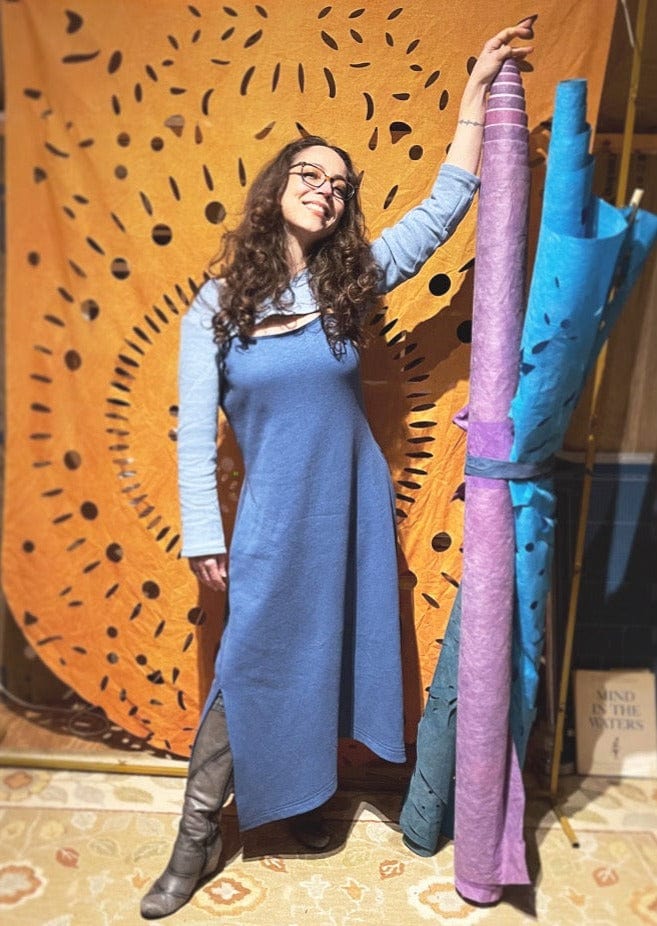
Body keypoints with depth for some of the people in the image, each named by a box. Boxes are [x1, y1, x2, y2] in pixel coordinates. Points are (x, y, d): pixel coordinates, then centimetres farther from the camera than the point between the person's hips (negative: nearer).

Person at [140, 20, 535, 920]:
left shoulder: (352, 279, 1)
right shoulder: (216, 305, -5)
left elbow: (445, 206, 4)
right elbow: (196, 433, -6)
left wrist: (477, 87, 4)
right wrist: (203, 538, -7)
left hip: (350, 507, 3)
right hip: (271, 516, -2)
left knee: (330, 650, 15)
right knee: (248, 664, 3)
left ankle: (299, 792, 40)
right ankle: (199, 836, 24)